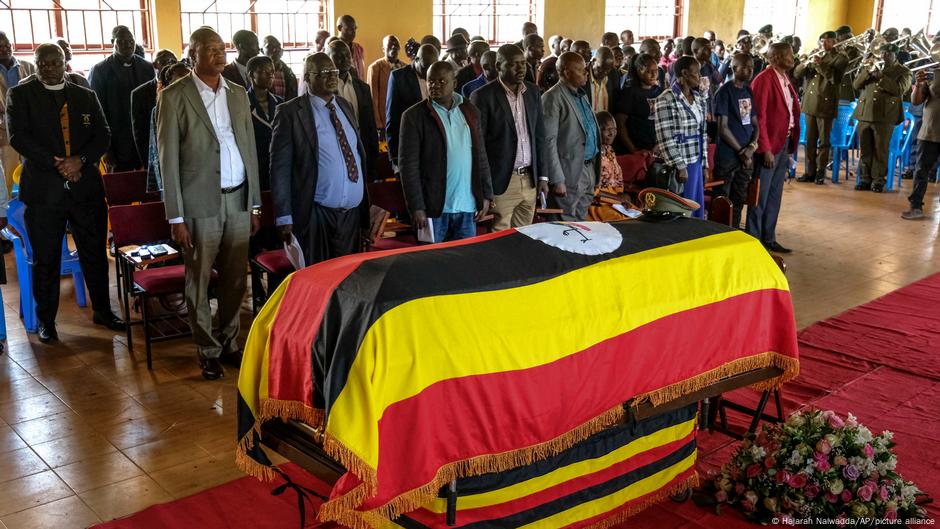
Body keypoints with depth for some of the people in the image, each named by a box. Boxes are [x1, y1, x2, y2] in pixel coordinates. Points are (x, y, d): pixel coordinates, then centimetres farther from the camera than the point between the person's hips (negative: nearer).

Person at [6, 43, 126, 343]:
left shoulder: (86, 96, 11)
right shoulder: (20, 95, 4)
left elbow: (103, 135, 5)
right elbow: (18, 136, -7)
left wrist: (80, 160, -13)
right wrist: (56, 164, -16)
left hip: (86, 186, 2)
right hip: (43, 189, -2)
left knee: (95, 253, 9)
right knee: (46, 260, 6)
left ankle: (102, 310, 24)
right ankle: (46, 320, 19)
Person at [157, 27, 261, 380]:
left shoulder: (238, 93, 9)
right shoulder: (174, 96, -5)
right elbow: (168, 160, -7)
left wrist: (255, 204, 10)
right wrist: (176, 217, -10)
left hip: (238, 199, 4)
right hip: (200, 203, -4)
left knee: (235, 278, 11)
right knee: (199, 282, 6)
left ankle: (229, 341, 27)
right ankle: (208, 351, 19)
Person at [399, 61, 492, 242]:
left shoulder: (470, 112, 9)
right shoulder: (414, 116, -4)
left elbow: (480, 156, 13)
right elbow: (408, 164, -8)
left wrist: (486, 195, 7)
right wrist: (416, 207, -13)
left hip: (467, 207, 4)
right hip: (433, 207, -4)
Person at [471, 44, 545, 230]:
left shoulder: (533, 92, 9)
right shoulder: (483, 96, -8)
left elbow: (540, 136, 14)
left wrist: (542, 176, 10)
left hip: (529, 180, 5)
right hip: (501, 183, -5)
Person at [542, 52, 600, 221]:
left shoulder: (582, 95, 16)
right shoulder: (553, 98, -11)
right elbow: (549, 141, -16)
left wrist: (595, 169, 11)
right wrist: (557, 180, -20)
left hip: (589, 169, 8)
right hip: (570, 174, -8)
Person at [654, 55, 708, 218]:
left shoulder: (699, 99, 12)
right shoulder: (667, 99, -12)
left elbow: (702, 133, 17)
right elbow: (666, 138, -16)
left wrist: (704, 164, 13)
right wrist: (679, 166, -18)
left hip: (696, 163, 7)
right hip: (679, 165, -7)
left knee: (698, 211, 11)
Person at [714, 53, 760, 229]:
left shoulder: (749, 91, 11)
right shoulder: (725, 92, -9)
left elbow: (755, 123, 14)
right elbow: (723, 128, -13)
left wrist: (752, 146, -4)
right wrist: (741, 151, -11)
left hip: (746, 156, 7)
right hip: (727, 156, -7)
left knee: (739, 200, 14)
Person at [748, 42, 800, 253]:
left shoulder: (785, 80, 14)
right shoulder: (764, 80, -13)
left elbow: (792, 111, 15)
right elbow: (759, 117, -17)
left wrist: (791, 144, 8)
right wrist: (766, 149, -19)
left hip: (784, 143, 9)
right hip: (768, 145, -9)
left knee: (775, 196, 14)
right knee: (760, 196, -1)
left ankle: (768, 238, 23)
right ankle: (752, 239, 8)